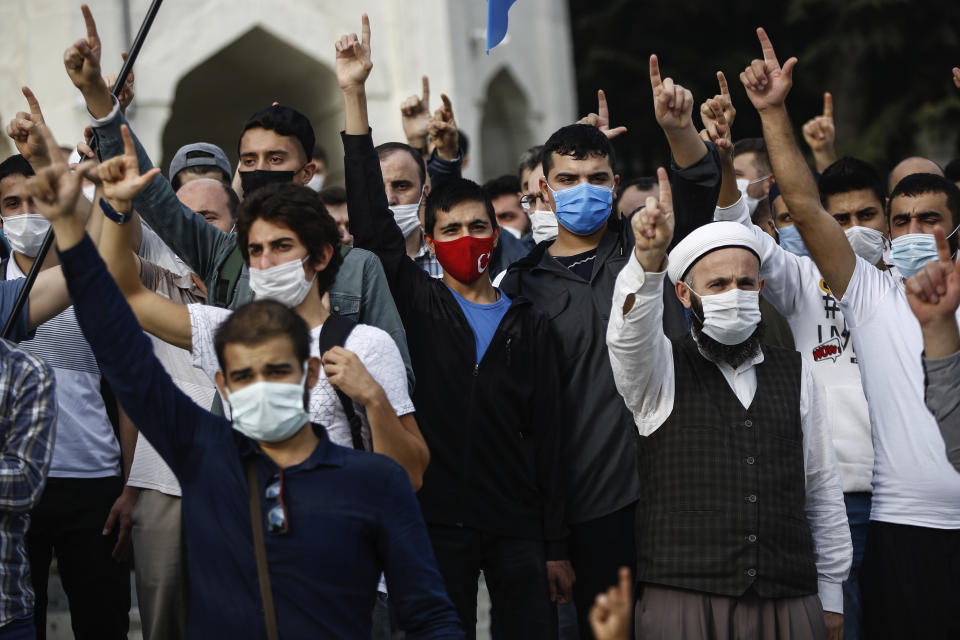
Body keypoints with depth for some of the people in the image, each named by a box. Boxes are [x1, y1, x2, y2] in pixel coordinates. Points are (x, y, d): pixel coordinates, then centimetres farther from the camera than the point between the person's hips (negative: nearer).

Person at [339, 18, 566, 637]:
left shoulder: (529, 324, 7)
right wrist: (355, 94, -11)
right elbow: (372, 221, -5)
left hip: (518, 526, 1)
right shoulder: (418, 302, 5)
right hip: (438, 518, -1)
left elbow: (548, 433, 7)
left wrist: (555, 544, 2)